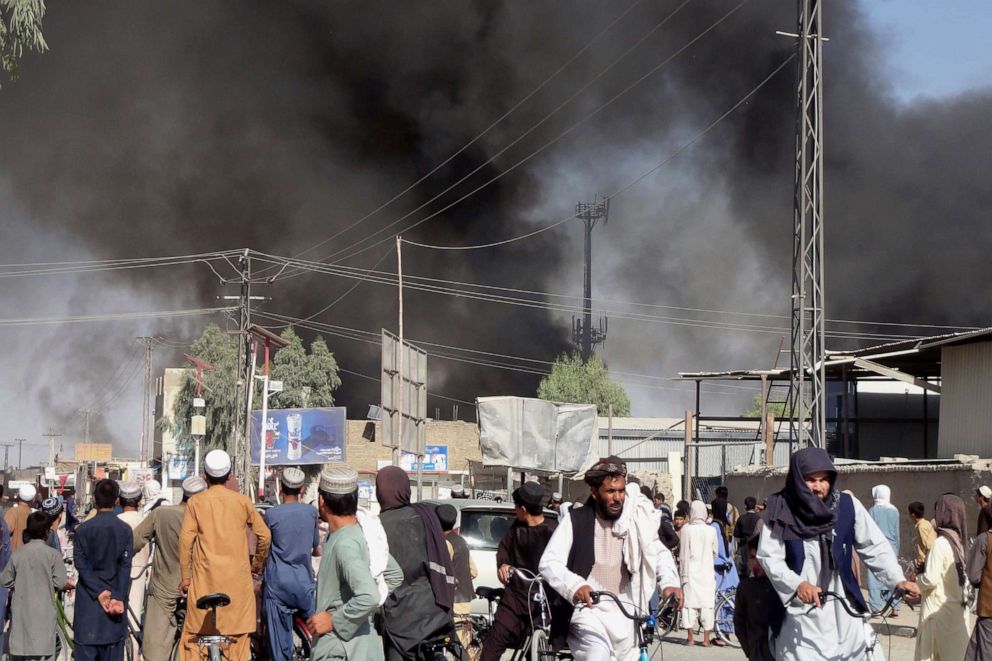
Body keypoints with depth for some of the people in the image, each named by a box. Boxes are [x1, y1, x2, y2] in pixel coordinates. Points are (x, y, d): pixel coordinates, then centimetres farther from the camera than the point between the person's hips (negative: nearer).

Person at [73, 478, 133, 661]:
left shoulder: (83, 529, -4)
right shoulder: (124, 530, -2)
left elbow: (81, 564, -8)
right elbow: (125, 567, -7)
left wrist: (99, 592, -8)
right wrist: (118, 597, -10)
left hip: (88, 598, -1)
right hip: (116, 594, 1)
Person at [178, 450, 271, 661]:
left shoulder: (195, 502, 0)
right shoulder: (242, 501, 3)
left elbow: (185, 540, -5)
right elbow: (264, 535, 4)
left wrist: (185, 576, 2)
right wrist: (257, 564, 19)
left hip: (205, 578, -1)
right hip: (237, 578, 1)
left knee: (195, 635, 3)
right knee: (237, 636, 5)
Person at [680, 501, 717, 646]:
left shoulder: (687, 530, -8)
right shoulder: (712, 530, -2)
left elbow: (683, 554, -5)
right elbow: (716, 553, 7)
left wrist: (683, 573, 1)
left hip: (691, 570, -1)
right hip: (707, 572, 1)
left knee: (690, 602, 3)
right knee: (707, 603, 5)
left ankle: (690, 637, 2)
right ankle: (706, 638, 4)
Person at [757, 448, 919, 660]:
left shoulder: (847, 506, -2)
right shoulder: (780, 511, -6)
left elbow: (875, 547, 2)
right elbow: (769, 557, -9)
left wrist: (897, 580, -12)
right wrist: (797, 584, -25)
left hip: (842, 612, 3)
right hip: (799, 613, -2)